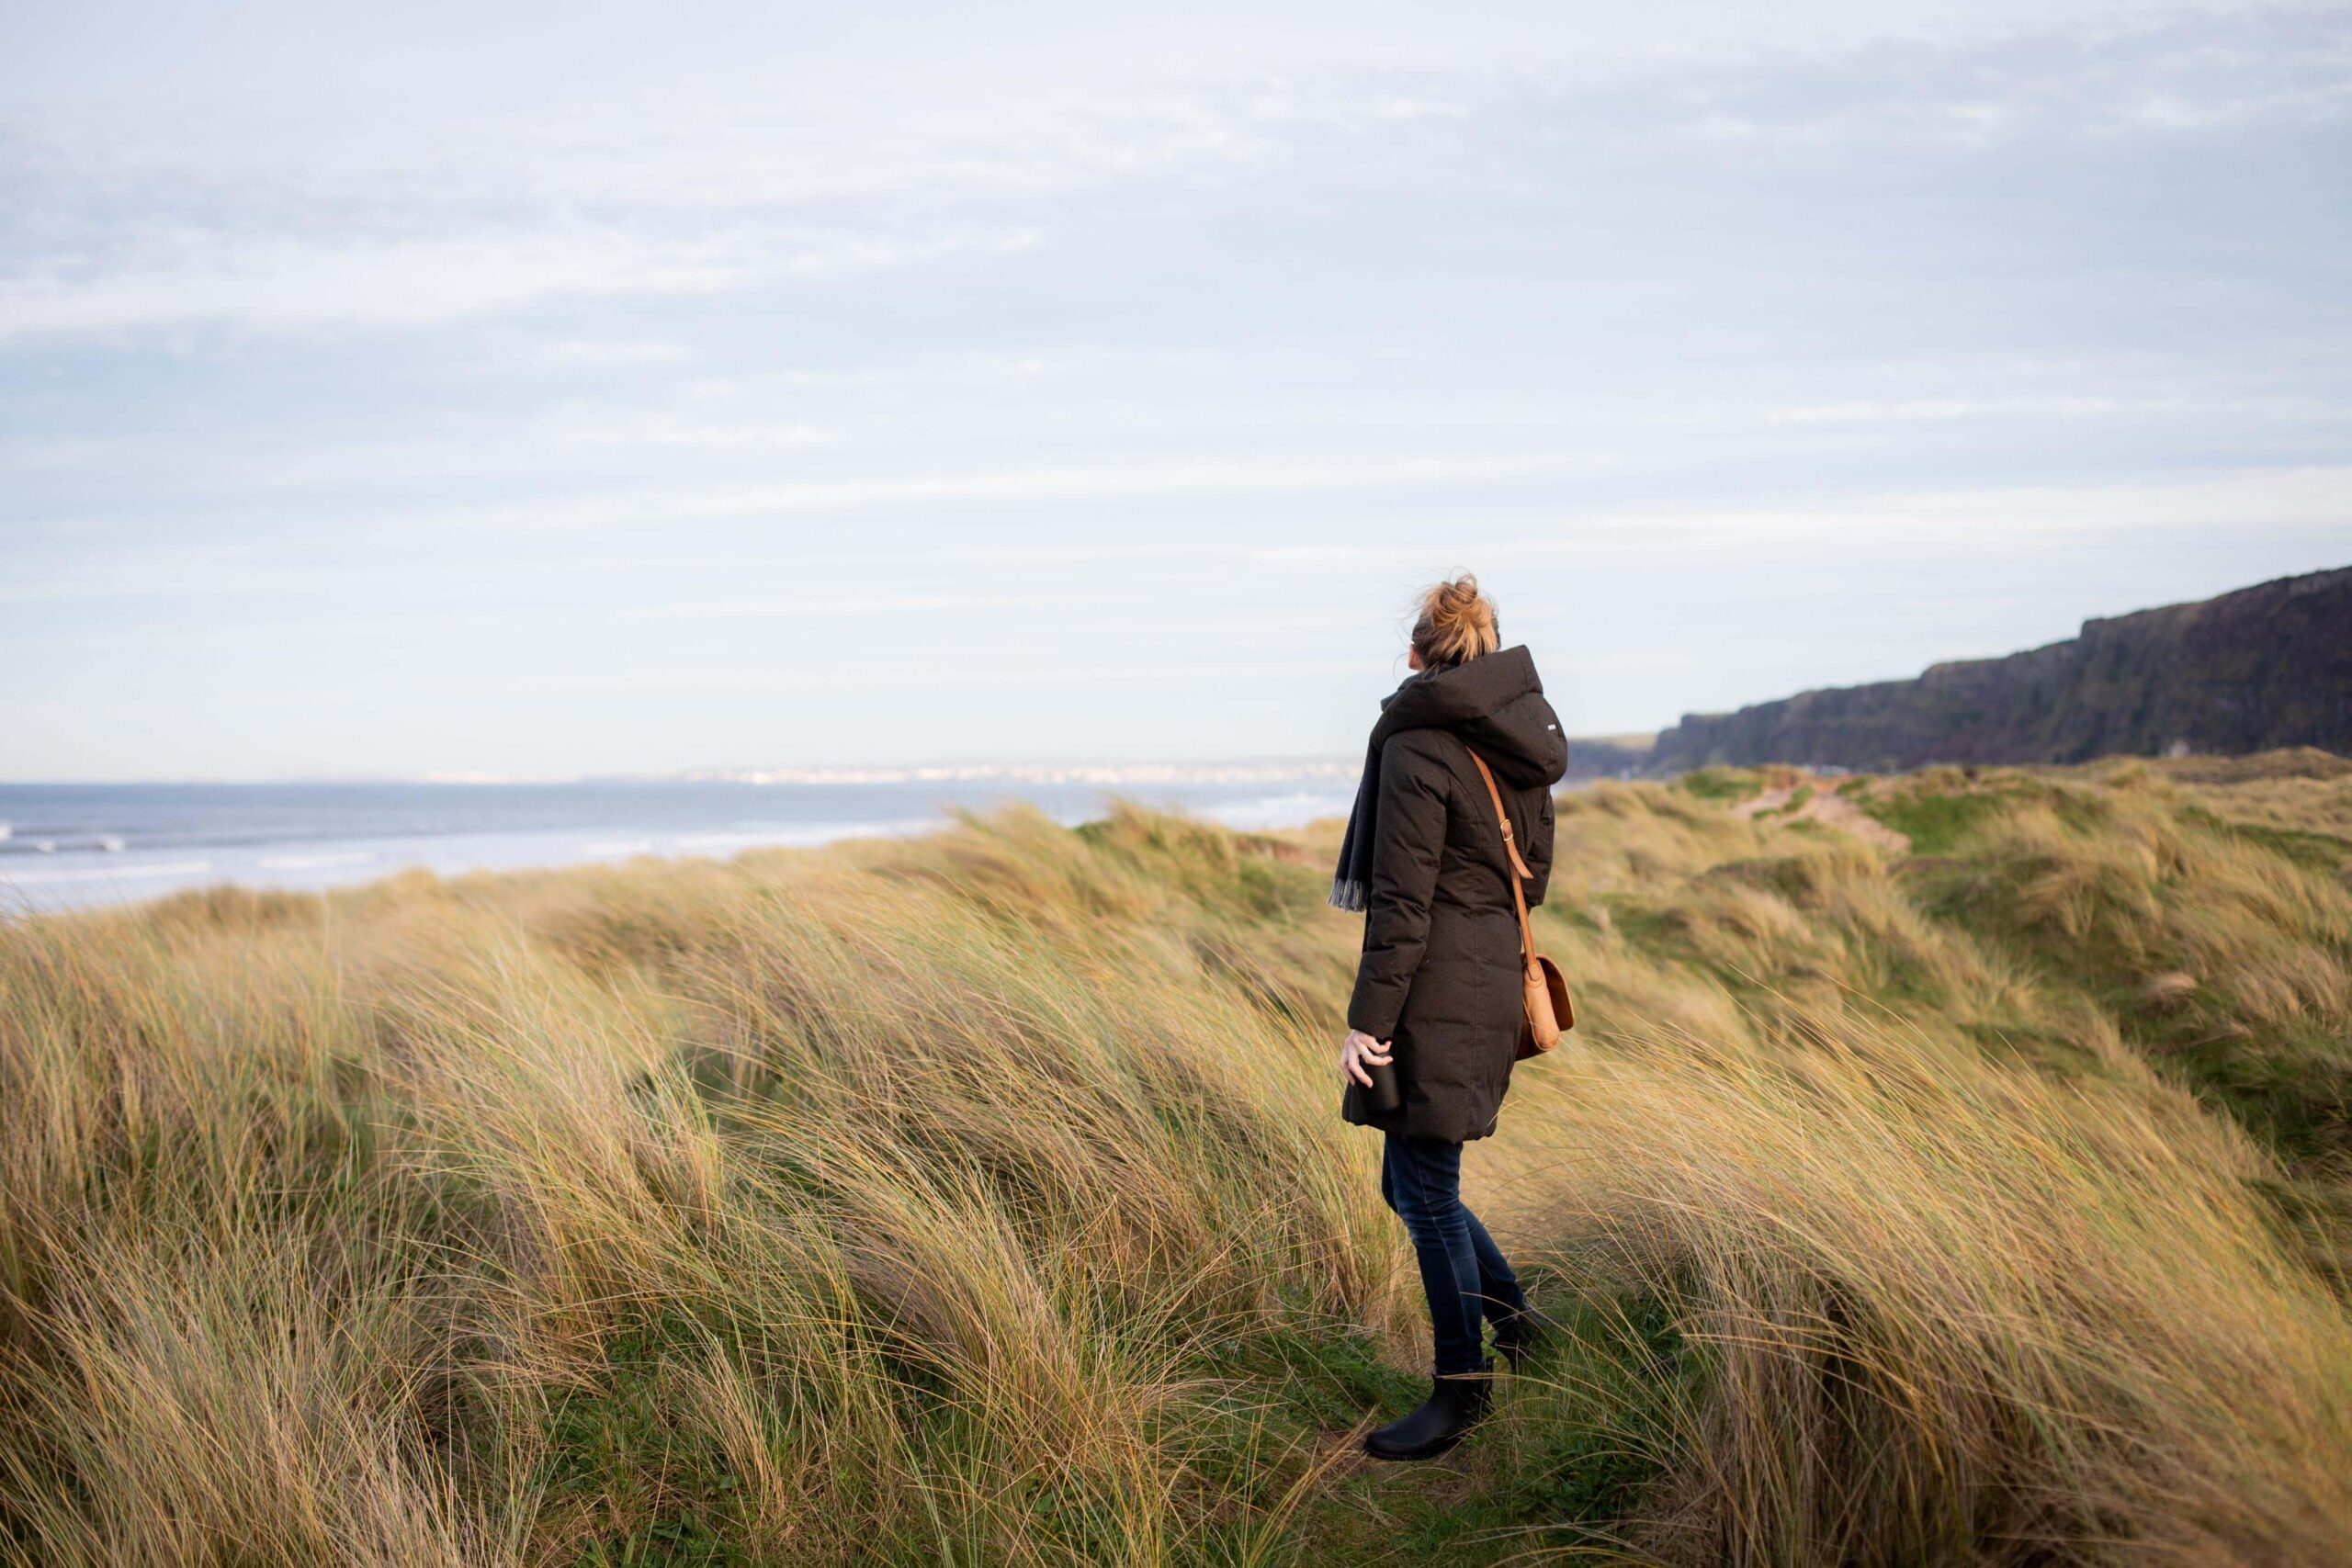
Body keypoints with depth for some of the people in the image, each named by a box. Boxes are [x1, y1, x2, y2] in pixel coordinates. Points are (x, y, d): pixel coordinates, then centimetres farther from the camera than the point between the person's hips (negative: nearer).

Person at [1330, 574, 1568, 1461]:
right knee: (1412, 1183, 19)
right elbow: (1534, 873, 18)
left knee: (1425, 1192, 1)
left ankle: (1463, 1387, 11)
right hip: (1499, 981, 9)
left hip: (1436, 991, -9)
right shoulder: (1522, 747, 10)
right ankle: (1512, 1315, 26)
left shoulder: (1418, 750, -15)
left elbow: (1402, 903, -17)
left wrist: (1367, 1019, -14)